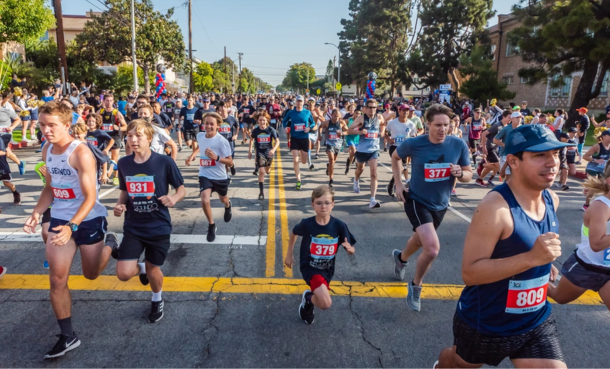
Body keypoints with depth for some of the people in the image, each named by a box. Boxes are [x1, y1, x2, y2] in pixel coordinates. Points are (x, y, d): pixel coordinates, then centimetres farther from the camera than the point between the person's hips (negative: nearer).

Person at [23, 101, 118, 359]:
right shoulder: (47, 150, 1)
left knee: (90, 274, 13)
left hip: (89, 220, -6)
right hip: (60, 219, 6)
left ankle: (110, 245, 44)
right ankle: (67, 337, 17)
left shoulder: (80, 153, -22)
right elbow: (50, 187, 13)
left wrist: (72, 227, -34)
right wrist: (37, 212, -2)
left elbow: (90, 197, -23)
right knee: (57, 279, 3)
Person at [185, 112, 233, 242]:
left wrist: (216, 157, -33)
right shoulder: (200, 136, -6)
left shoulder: (222, 141, -21)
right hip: (205, 175, 2)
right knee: (204, 201, -19)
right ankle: (212, 226, 6)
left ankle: (228, 206, 63)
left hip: (220, 177, -2)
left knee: (223, 199, 23)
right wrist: (192, 155, 7)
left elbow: (230, 162, -19)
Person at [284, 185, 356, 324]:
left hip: (327, 269, 4)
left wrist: (350, 249, -31)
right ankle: (308, 298, 10)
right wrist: (289, 254, 10)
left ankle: (308, 301, 55)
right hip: (310, 267, -3)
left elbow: (351, 250, -7)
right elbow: (293, 233, 3)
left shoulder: (339, 226, -15)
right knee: (326, 303, -22)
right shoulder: (306, 224, -19)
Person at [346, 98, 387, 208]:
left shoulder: (379, 117, 0)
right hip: (362, 149, -1)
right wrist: (359, 131, -28)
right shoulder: (361, 118, -8)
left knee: (374, 174, -13)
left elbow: (383, 124, 25)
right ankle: (356, 181, 60)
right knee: (360, 169, 23)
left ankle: (373, 200, -16)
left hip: (374, 150, 1)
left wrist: (382, 132, 4)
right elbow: (349, 131, -11)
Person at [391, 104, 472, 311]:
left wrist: (460, 173, -25)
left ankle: (401, 258, 61)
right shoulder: (414, 144, -18)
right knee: (432, 248, -21)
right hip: (417, 201, -4)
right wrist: (398, 183, -5)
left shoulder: (459, 145, -13)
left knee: (420, 241, 26)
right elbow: (395, 157, 3)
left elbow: (469, 175, -2)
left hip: (440, 205, 4)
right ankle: (416, 285, 7)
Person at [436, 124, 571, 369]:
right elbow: (470, 272, -31)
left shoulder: (551, 199, -3)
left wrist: (545, 264, 7)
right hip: (485, 324, -5)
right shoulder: (496, 207, -30)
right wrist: (532, 258, -37)